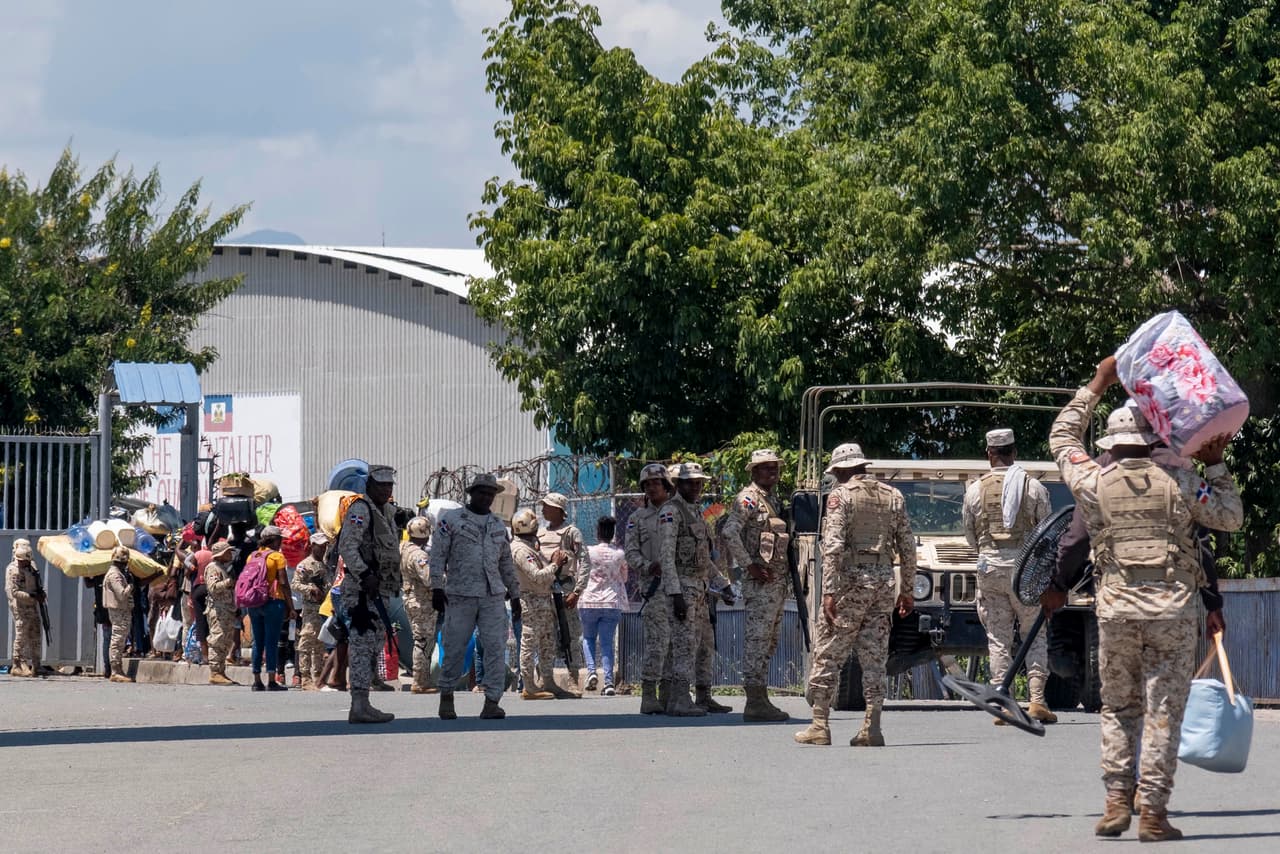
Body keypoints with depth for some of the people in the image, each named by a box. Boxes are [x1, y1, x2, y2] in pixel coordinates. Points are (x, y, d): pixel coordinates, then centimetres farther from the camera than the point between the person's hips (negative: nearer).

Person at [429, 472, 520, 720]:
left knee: (496, 647, -8)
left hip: (493, 597, 3)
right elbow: (438, 555, -2)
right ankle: (446, 695, 19)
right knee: (454, 648, 0)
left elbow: (506, 563, 22)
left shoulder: (498, 525, 17)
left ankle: (492, 703, -8)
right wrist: (437, 588, -11)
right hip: (460, 596, -3)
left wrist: (515, 595, 18)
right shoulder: (451, 520, 2)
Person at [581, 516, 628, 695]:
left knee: (588, 638, 17)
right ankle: (609, 682, -7)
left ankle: (591, 671, -5)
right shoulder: (620, 554, 0)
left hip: (589, 602, -1)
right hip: (612, 603, 1)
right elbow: (624, 578, 14)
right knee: (607, 642, 3)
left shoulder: (588, 552, -5)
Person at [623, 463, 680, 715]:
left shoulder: (674, 513, 12)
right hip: (655, 585, -3)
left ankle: (669, 696, 10)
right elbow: (631, 554, 3)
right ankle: (648, 696, -11)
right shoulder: (638, 517, 9)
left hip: (678, 584, 3)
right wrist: (649, 567, -16)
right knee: (657, 640, -12)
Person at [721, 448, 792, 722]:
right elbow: (730, 532, -22)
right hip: (761, 581, -10)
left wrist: (786, 575, 17)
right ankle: (755, 702, -12)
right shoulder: (748, 499, -9)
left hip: (778, 581, 10)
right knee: (757, 638, -10)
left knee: (768, 642, 12)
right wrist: (750, 566, -20)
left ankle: (761, 699, 16)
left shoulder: (772, 499, 20)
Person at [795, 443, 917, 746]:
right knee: (875, 658, 7)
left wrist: (829, 592, -17)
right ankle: (871, 730, 2)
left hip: (851, 580, -5)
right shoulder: (894, 497, 11)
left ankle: (820, 726, -1)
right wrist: (906, 591, 17)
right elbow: (908, 548, 12)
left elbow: (833, 547, -14)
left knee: (828, 655, 1)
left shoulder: (841, 496, -5)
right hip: (884, 582, 5)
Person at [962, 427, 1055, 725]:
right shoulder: (1033, 487, -2)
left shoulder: (975, 490, 1)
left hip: (990, 567, 1)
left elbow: (970, 535, 9)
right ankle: (1036, 699, -2)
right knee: (1034, 635, 8)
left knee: (998, 639, 6)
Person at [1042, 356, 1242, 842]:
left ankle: (1117, 802, 6)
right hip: (1173, 612, -1)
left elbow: (1062, 437, 20)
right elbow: (1230, 517, 7)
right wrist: (1215, 466, 14)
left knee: (1118, 709, 16)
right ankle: (1153, 812, -4)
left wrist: (1097, 386, 24)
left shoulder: (1095, 484, 2)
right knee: (1163, 713, 0)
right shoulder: (1179, 483, -2)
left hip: (1116, 612, 1)